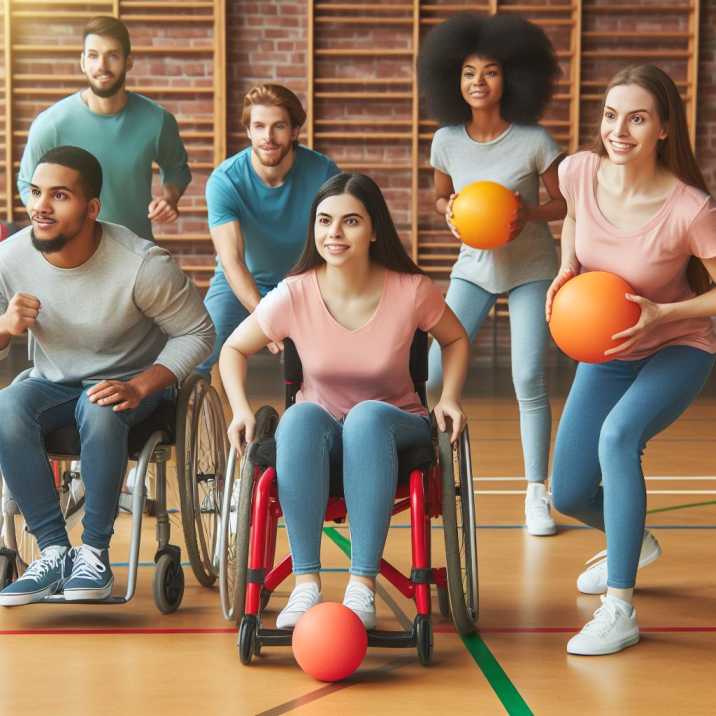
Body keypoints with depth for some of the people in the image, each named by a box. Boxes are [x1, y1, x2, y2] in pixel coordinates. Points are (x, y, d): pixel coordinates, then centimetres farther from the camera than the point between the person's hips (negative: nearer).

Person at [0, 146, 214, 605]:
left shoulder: (143, 265, -22)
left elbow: (196, 334, -12)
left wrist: (139, 387, -27)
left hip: (130, 384, -3)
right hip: (53, 383, 3)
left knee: (99, 409, -37)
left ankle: (95, 552, -23)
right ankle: (54, 550, -22)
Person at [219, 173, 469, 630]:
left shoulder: (411, 290, -14)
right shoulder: (294, 296, -13)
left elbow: (455, 340, 7)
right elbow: (235, 349, 3)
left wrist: (449, 398, -9)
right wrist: (242, 410, -13)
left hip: (391, 428, -1)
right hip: (320, 437, 1)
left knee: (367, 417, -37)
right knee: (301, 418, -35)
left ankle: (363, 586, -37)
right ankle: (306, 584, -36)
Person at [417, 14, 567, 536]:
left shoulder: (534, 141, -16)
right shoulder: (447, 140, -7)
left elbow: (567, 203, -7)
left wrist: (529, 213, -27)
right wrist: (450, 213, -14)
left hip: (531, 269, -2)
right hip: (474, 267, 3)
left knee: (529, 379, -9)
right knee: (436, 372, -6)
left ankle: (537, 494, 2)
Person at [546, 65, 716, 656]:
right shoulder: (580, 172, -17)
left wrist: (661, 313, -30)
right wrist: (567, 268, -10)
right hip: (603, 353, 5)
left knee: (617, 434, -35)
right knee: (568, 496, 5)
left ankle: (620, 611, -26)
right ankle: (634, 541, 44)